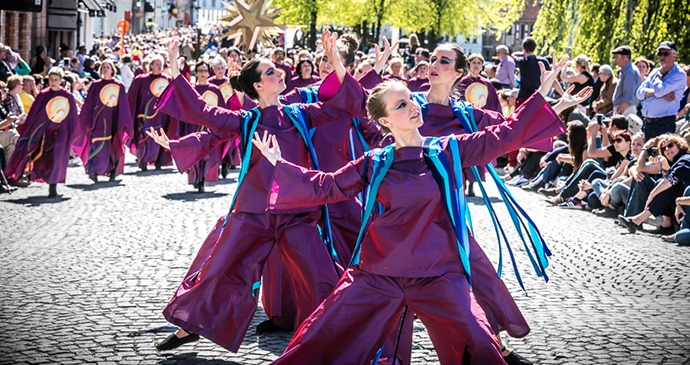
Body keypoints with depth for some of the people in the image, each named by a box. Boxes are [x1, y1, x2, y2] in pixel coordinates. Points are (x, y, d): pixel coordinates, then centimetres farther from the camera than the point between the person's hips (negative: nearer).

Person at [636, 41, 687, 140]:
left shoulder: (679, 74, -7)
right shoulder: (655, 72, 14)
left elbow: (659, 90, -20)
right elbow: (640, 93, 3)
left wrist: (659, 75, 0)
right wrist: (661, 94, -12)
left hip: (664, 125, -7)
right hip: (647, 123, 7)